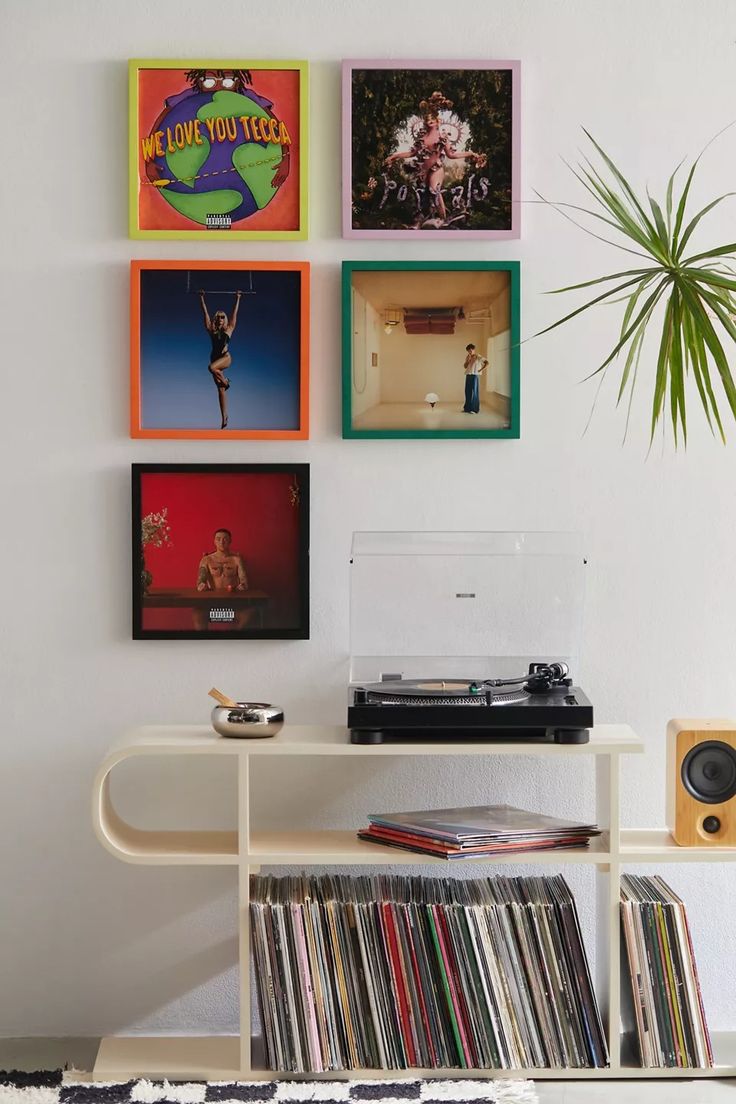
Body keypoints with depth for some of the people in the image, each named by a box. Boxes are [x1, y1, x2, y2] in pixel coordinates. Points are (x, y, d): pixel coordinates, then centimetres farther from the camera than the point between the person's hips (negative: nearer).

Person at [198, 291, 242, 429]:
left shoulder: (228, 330, 6)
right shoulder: (212, 331, 11)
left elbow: (235, 313, 9)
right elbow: (205, 313, 13)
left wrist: (238, 298, 12)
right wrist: (202, 298, 14)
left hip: (226, 358, -3)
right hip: (215, 358, 3)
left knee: (211, 367, -36)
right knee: (221, 390, 1)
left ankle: (225, 381, -6)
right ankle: (224, 418, 2)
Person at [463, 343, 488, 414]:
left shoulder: (479, 357, -6)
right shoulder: (468, 358, 12)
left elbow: (487, 363, -9)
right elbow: (465, 366, 7)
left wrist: (482, 370, -11)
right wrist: (467, 360, -7)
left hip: (475, 376, -6)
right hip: (468, 376, 6)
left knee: (474, 392, -5)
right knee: (468, 392, 6)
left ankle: (474, 409, -3)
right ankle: (467, 408, 13)